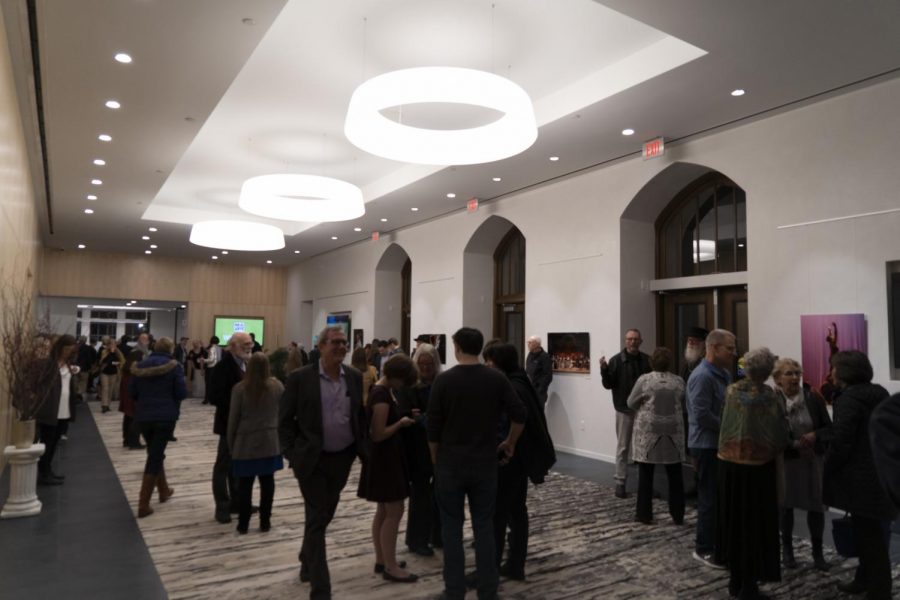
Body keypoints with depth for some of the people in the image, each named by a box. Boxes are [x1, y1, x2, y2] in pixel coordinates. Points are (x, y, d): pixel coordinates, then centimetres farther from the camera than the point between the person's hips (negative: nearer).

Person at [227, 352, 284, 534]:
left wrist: (231, 444, 6)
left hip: (245, 443, -1)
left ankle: (243, 524, 16)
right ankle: (265, 522, 15)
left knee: (245, 483, 8)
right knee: (267, 481, 9)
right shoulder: (277, 386, -3)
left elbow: (233, 418, -4)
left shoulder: (240, 388, -9)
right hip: (270, 442, 1)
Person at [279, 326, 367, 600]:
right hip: (312, 459, -4)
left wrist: (362, 448, 0)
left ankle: (307, 564, 46)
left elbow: (362, 415, 8)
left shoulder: (355, 377, 0)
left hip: (342, 458, 4)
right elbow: (285, 420, -5)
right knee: (316, 521, -1)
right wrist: (292, 454, -10)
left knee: (324, 516, 21)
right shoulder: (300, 378, -11)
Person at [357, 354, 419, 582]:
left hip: (386, 456, 10)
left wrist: (400, 419, 5)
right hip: (384, 457, -10)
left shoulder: (383, 390, 8)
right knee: (394, 512, -4)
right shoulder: (382, 395, -22)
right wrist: (401, 423, -13)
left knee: (384, 511, 16)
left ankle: (381, 560, 25)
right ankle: (390, 567, 4)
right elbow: (379, 434, -24)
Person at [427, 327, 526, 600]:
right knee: (484, 526, 11)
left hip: (450, 464, -1)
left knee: (452, 528, 9)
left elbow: (433, 428, -6)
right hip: (485, 463, 2)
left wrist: (436, 459, 8)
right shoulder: (497, 378, -4)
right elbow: (519, 415, -7)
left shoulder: (444, 380, -8)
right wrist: (509, 444, 9)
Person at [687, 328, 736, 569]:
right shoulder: (702, 377, -20)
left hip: (721, 444, 9)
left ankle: (717, 543, 29)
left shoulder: (724, 374, 10)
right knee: (710, 497, 0)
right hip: (707, 446, -9)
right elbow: (702, 416, -25)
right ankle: (704, 549, 12)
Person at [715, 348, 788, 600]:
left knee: (734, 519, 16)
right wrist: (775, 450, 9)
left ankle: (736, 579, 25)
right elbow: (778, 435, -9)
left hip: (729, 463, 4)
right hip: (757, 467, -4)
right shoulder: (769, 396, -14)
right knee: (755, 524, 7)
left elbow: (725, 421, 3)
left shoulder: (732, 390, -3)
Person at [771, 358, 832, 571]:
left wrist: (815, 435, -17)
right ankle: (787, 550, 28)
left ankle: (817, 552, 24)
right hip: (785, 460, -2)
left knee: (816, 505, 6)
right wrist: (794, 444, -21)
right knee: (786, 504, 11)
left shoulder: (814, 399, -4)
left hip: (814, 459, 2)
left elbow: (829, 429, 2)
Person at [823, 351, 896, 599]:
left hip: (861, 476, -9)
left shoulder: (849, 398, -17)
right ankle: (865, 580, 32)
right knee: (867, 530, 19)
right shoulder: (879, 393, 11)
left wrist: (828, 469, -6)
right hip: (879, 471, 9)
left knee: (868, 532, 1)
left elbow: (841, 442, -20)